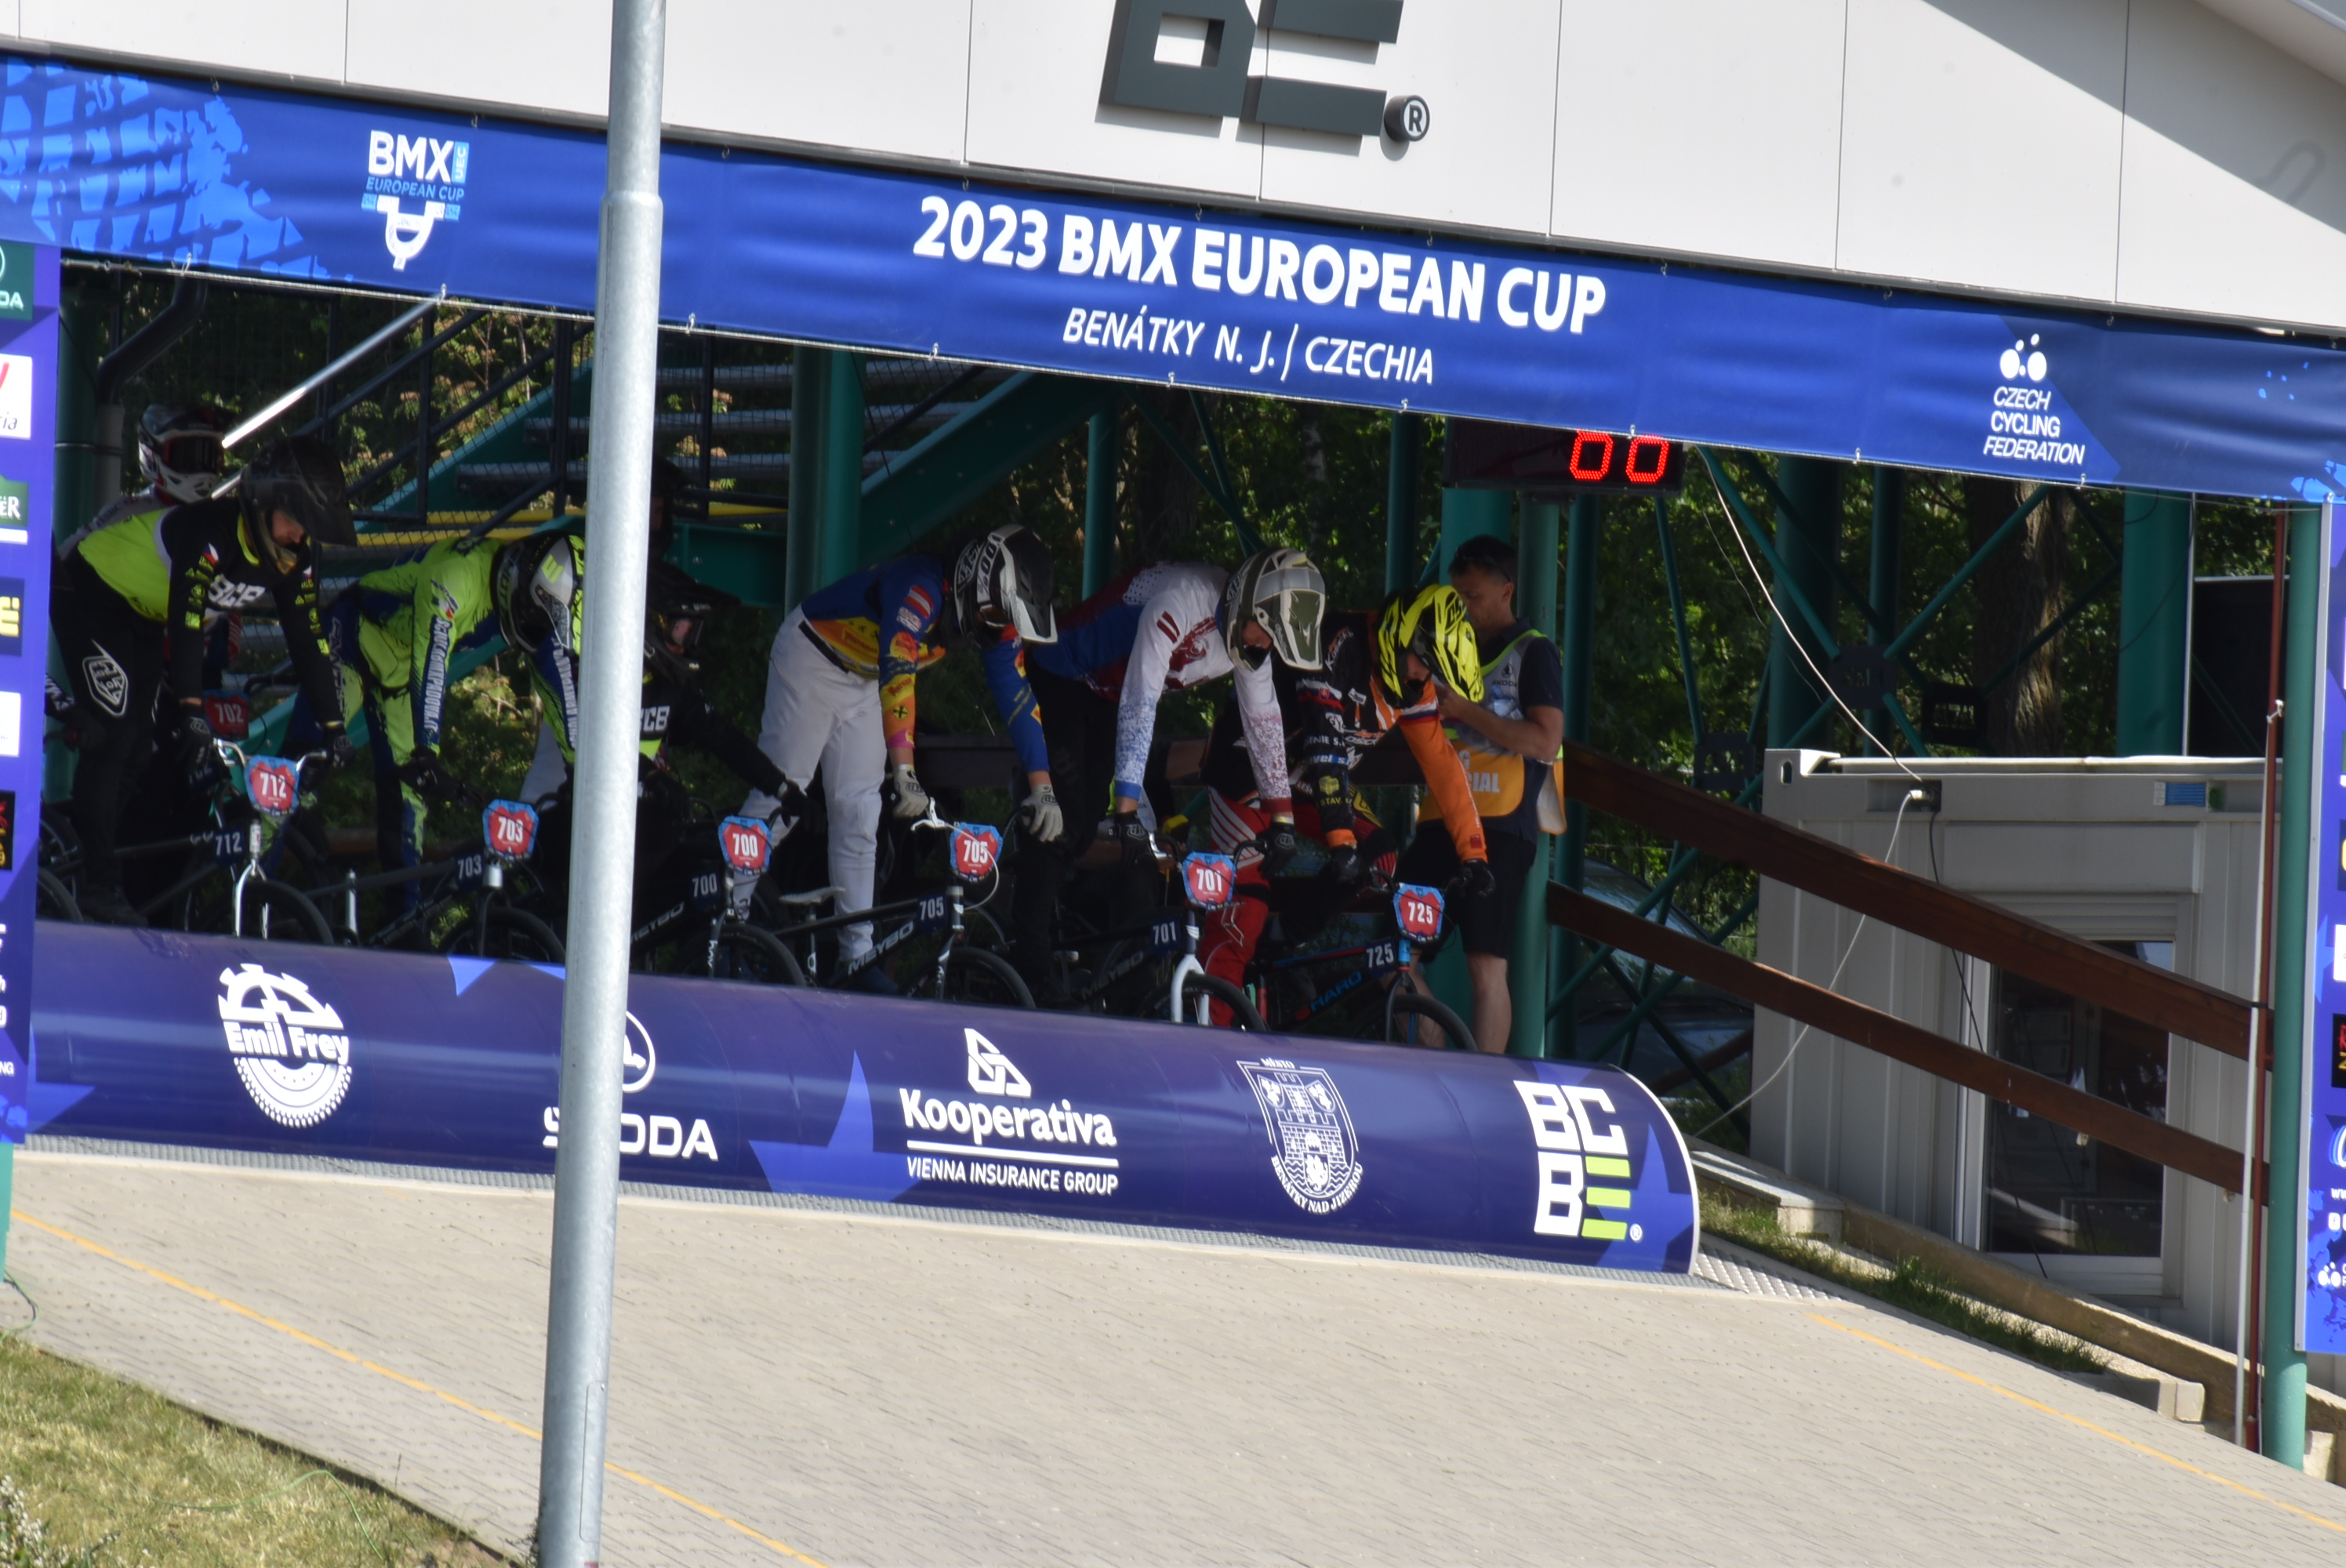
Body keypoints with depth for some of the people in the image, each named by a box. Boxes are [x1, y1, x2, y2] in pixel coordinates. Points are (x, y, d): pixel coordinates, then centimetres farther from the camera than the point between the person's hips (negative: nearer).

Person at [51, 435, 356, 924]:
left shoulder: (293, 559, -11)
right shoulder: (211, 532, -35)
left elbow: (307, 639, -7)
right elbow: (186, 619, -42)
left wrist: (333, 725, -10)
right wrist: (192, 712, -50)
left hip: (140, 618, 8)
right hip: (88, 597, -8)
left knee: (138, 743, 5)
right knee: (114, 734, -16)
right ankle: (99, 886, -15)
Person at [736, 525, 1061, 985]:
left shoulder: (997, 623, -13)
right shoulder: (922, 590, -37)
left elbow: (1017, 700, -10)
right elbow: (897, 676, -46)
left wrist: (1042, 789, -16)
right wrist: (904, 774, -53)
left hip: (862, 681, 7)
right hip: (811, 658, -7)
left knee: (860, 810, 2)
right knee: (777, 793, -7)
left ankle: (857, 953, 2)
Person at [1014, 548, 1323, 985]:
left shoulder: (1249, 631, -12)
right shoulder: (1180, 603, -36)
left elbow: (1263, 721, -3)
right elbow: (1138, 707, -41)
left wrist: (1283, 823, -3)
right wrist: (1127, 814, -45)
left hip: (1113, 699, 7)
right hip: (1062, 683, -7)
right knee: (1062, 823, -16)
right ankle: (1029, 964, -15)